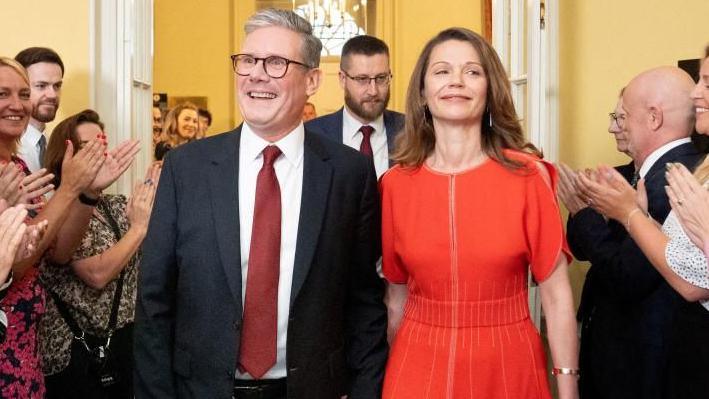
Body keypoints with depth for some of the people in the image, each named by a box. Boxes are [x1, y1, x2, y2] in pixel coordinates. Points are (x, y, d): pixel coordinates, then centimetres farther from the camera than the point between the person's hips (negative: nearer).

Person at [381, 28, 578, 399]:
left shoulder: (527, 175, -9)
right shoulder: (396, 183, -3)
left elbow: (556, 295, -6)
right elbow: (397, 295, 6)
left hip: (508, 367, -1)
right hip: (418, 367, 1)